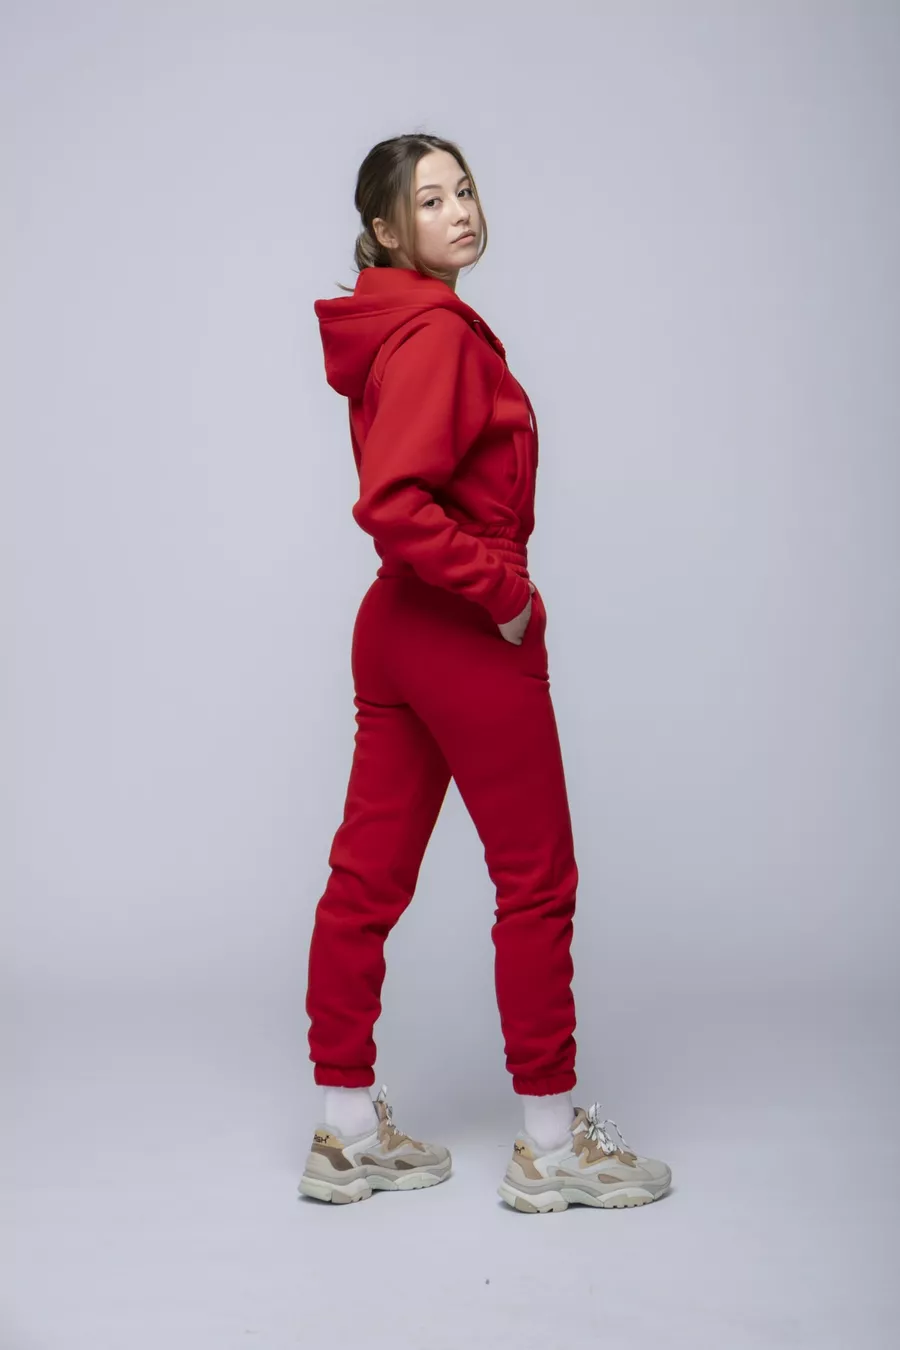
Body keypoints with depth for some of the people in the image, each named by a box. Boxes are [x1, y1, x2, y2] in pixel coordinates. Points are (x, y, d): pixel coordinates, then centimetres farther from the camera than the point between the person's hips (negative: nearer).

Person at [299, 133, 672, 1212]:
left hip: (395, 629, 9)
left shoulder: (393, 330, 14)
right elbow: (391, 504, -27)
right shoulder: (440, 332, -16)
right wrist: (503, 587, -17)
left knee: (368, 876, 10)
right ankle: (550, 1143, 16)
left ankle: (346, 1132, 21)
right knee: (538, 880, 3)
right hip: (468, 641, -9)